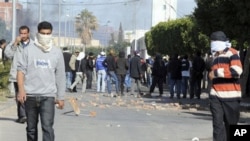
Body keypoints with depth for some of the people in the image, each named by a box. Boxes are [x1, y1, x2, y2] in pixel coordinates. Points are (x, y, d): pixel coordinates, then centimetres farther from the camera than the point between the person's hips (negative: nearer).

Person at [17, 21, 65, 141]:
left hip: (48, 96, -1)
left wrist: (61, 97, 8)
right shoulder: (29, 50, 3)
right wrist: (21, 90, -11)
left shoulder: (57, 52, 5)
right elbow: (21, 70, 2)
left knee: (47, 127, -12)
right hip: (30, 95, 1)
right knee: (31, 128, 12)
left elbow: (60, 76, 8)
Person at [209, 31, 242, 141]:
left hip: (230, 96, -6)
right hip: (216, 96, 6)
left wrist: (217, 72, -16)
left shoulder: (231, 53, -6)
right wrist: (212, 74, 14)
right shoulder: (216, 56, 17)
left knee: (230, 124, 4)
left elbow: (237, 71, -22)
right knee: (217, 123, -4)